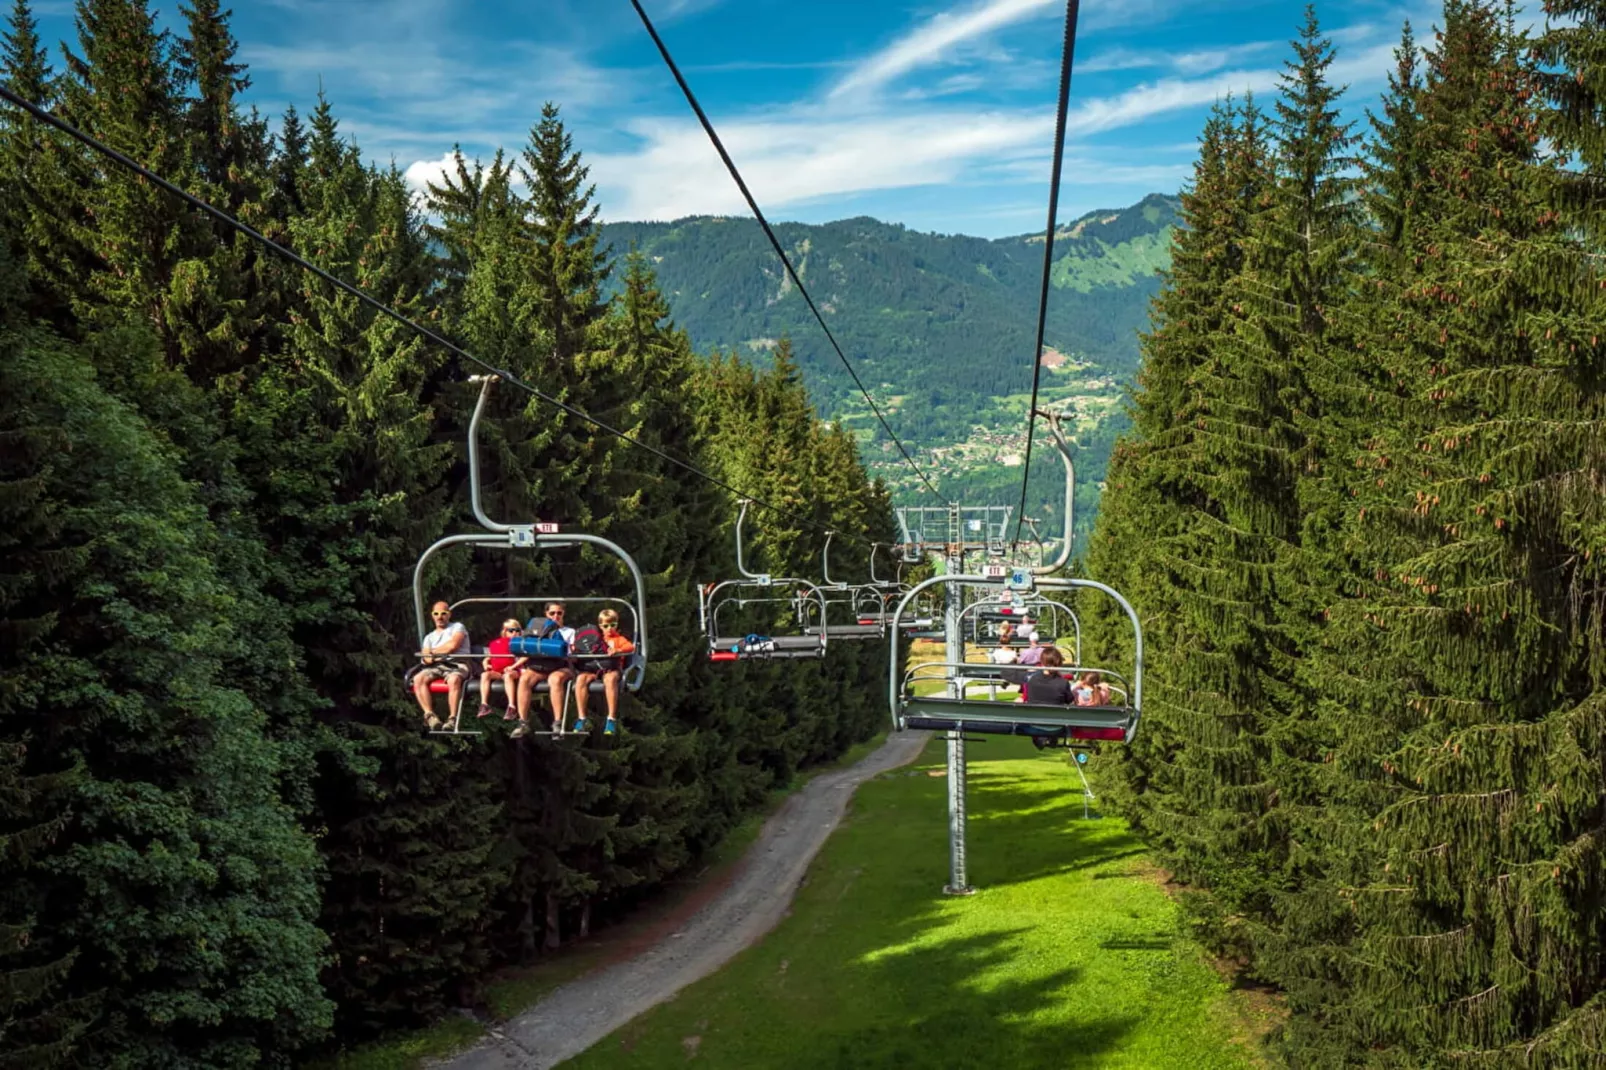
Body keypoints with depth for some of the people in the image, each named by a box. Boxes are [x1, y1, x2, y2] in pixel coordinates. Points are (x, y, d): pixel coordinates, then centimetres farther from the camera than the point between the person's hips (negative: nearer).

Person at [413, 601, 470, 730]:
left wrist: (433, 652, 7)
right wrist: (428, 658, -13)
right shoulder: (429, 637, 28)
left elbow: (453, 645, -4)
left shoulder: (457, 627, 15)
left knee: (454, 679, -41)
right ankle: (429, 715, -34)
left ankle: (453, 718, -41)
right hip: (436, 667, 4)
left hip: (457, 665, -4)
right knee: (418, 678, -28)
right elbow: (425, 657, 12)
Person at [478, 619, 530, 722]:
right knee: (485, 674, -25)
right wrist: (485, 663, -1)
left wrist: (513, 666, -17)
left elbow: (524, 657, -4)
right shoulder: (496, 644, 24)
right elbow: (488, 657, 22)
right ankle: (484, 705, -29)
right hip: (497, 671, 4)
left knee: (508, 675, -39)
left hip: (513, 671, -4)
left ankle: (512, 707, -45)